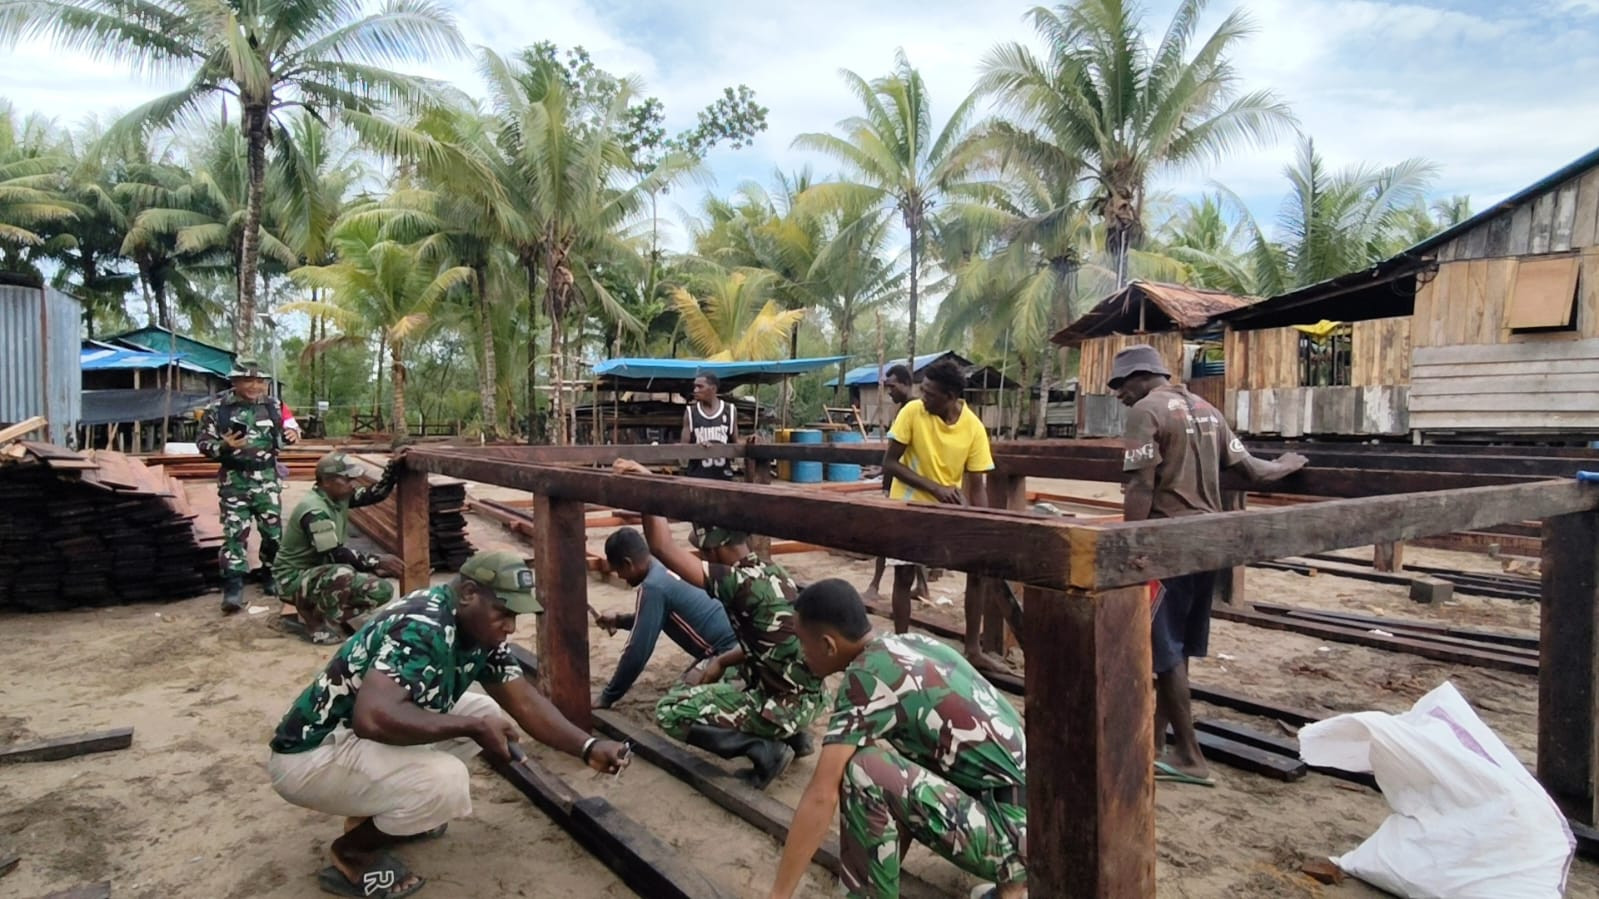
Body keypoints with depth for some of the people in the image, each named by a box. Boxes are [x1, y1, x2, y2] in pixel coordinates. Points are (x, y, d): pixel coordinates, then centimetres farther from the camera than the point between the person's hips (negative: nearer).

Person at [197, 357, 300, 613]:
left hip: (267, 478, 2)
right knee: (234, 532, -5)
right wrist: (224, 446, -21)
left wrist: (293, 433, -9)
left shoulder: (274, 406, 3)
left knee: (274, 530, 8)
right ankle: (233, 586, -4)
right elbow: (203, 442, -1)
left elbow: (291, 425, 15)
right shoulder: (218, 408, -4)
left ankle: (271, 574, 27)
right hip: (234, 480, -2)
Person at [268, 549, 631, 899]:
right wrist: (474, 728, -30)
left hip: (362, 738, 9)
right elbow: (372, 718, -41)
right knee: (446, 780, -29)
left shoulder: (479, 629, -1)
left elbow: (525, 702, 1)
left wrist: (588, 748, -11)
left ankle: (373, 812, 13)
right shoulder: (421, 628, -29)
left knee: (486, 711, 5)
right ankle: (351, 853, -1)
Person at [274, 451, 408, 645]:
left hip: (324, 573, 9)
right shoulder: (314, 511, -26)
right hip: (294, 579, -9)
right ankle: (317, 625, -14)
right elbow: (336, 555, -30)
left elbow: (375, 495, 7)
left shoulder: (339, 497, 0)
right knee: (342, 574, -40)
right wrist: (378, 562, -26)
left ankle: (313, 613, 4)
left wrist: (392, 467, -6)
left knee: (382, 591, -3)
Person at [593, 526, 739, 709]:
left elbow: (637, 652, -14)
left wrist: (607, 697, -3)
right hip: (734, 646, 9)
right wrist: (619, 621, 31)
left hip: (726, 653, -9)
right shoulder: (664, 568, 10)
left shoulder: (652, 587, -18)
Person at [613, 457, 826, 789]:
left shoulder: (737, 582, -22)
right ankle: (792, 735, 19)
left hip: (786, 705, -9)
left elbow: (662, 548, -23)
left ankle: (765, 749, -6)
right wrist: (719, 663, 10)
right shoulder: (772, 572, 5)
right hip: (807, 695, 9)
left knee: (670, 711, -2)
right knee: (698, 677, 29)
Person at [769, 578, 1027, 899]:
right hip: (1025, 821, 9)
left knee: (863, 771, -19)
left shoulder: (866, 676, -17)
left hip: (1011, 830, -9)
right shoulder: (908, 645, 9)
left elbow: (821, 796, -21)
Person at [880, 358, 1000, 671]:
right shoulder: (912, 412, -17)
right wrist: (934, 487, -23)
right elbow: (889, 464, -14)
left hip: (951, 507, 2)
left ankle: (973, 648, 10)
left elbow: (978, 485, -9)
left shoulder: (974, 427, -13)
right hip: (909, 505, -2)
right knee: (904, 576, 1)